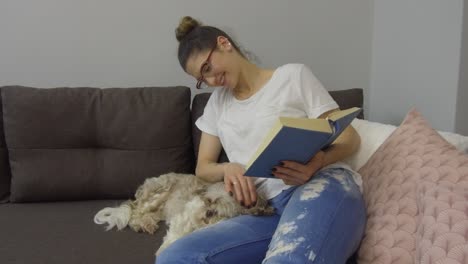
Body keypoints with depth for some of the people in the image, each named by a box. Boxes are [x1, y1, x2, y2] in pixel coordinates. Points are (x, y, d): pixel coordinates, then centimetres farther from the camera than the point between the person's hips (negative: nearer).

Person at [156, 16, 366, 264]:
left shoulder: (294, 75, 11)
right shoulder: (217, 102, 25)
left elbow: (350, 137, 8)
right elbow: (202, 168, 23)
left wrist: (319, 161, -15)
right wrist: (228, 168, -2)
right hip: (269, 211, 6)